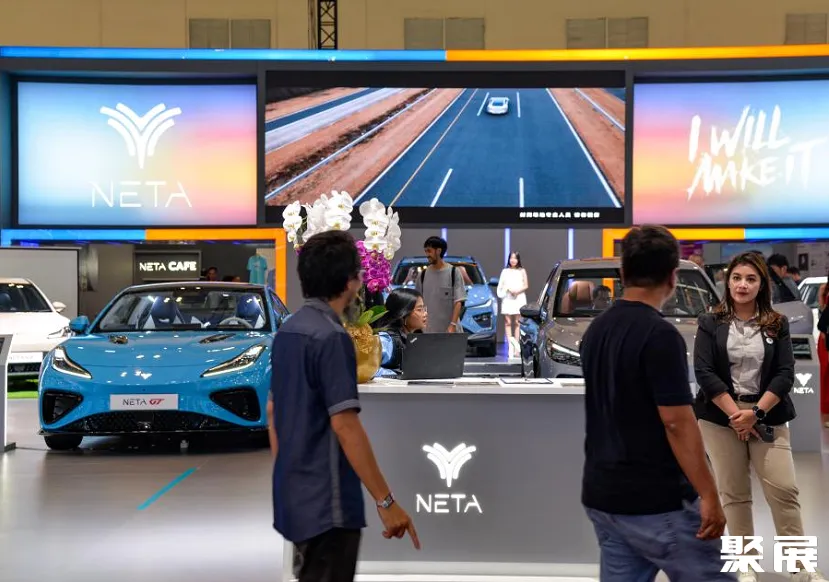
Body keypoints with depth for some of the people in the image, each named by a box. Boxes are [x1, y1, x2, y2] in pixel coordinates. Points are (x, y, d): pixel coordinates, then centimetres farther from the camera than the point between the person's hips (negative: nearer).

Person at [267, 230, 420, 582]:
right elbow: (345, 425, -23)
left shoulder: (287, 332, 10)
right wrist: (385, 501, -20)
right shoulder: (332, 337, -18)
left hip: (296, 496, 9)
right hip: (327, 503, -9)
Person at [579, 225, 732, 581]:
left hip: (601, 497, 8)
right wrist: (709, 497, -16)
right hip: (657, 503, -8)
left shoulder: (596, 330, 10)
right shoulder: (659, 334, -17)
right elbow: (677, 424, -20)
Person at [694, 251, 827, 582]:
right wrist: (735, 413, -13)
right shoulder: (710, 323, 3)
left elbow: (785, 374, -1)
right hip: (720, 417, 0)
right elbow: (704, 372, -5)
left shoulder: (777, 325, 7)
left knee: (784, 490, -5)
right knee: (733, 494, 1)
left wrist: (756, 413, -13)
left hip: (767, 416, 1)